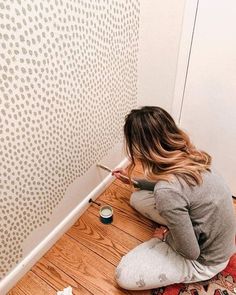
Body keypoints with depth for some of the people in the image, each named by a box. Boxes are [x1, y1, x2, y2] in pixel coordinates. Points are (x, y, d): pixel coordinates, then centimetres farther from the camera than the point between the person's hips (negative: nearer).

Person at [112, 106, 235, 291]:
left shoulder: (167, 192, -38)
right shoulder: (186, 155, -13)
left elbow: (191, 252, -25)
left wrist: (165, 235, -4)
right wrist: (132, 180, 16)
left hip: (205, 258, -6)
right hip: (206, 226, 7)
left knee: (124, 275, -8)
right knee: (137, 198, 8)